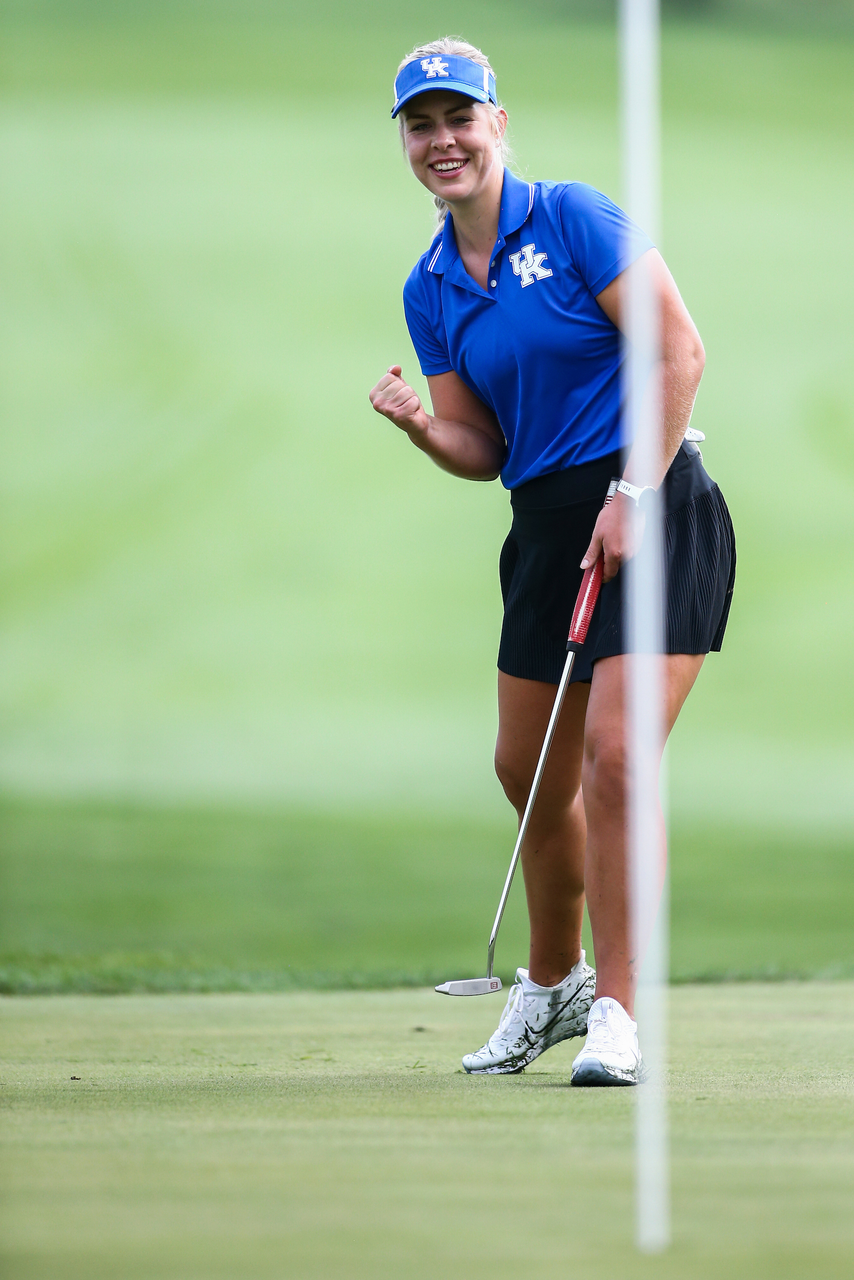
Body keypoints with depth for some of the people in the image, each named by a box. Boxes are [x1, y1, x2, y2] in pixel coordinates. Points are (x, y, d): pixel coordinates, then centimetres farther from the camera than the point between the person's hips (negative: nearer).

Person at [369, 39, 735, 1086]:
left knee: (613, 753, -16)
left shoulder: (576, 219, -9)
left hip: (654, 512, -7)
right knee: (527, 768, 11)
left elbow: (679, 352, -13)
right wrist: (420, 425, -10)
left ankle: (615, 1016, -11)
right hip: (545, 526, 7)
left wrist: (633, 496, -17)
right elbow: (483, 450, 12)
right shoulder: (430, 289, 9)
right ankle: (552, 982, 33)